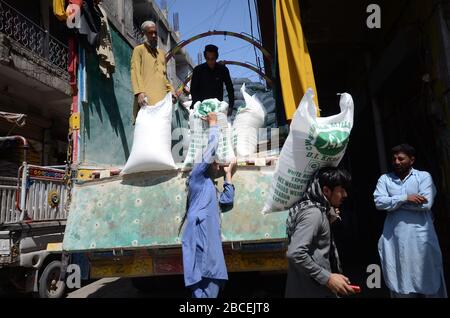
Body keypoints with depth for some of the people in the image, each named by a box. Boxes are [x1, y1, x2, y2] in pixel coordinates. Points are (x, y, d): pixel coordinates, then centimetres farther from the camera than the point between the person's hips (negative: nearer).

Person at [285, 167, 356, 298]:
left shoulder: (317, 209, 9)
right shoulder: (313, 213, -21)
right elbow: (295, 253, -29)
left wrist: (328, 220, 7)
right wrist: (327, 278, -24)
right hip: (311, 291, -9)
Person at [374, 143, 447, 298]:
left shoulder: (423, 176, 2)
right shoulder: (385, 179, 8)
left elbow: (426, 203, -12)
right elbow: (378, 202, -7)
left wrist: (392, 201, -9)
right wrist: (404, 198, -15)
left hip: (420, 236, -2)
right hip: (394, 237, 2)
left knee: (427, 279, 9)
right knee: (399, 279, 10)